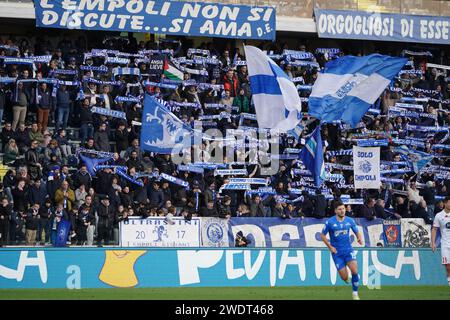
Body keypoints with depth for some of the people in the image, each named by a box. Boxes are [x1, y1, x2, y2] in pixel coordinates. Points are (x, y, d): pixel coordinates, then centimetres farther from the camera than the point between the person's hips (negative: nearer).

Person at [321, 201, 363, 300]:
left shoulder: (350, 221, 0)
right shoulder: (330, 222, -7)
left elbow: (357, 232, 11)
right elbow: (323, 235, 3)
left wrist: (360, 238, -13)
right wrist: (330, 247, -7)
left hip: (348, 250, 2)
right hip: (336, 252, -1)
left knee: (354, 271, -20)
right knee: (345, 277, -6)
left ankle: (355, 294, -2)